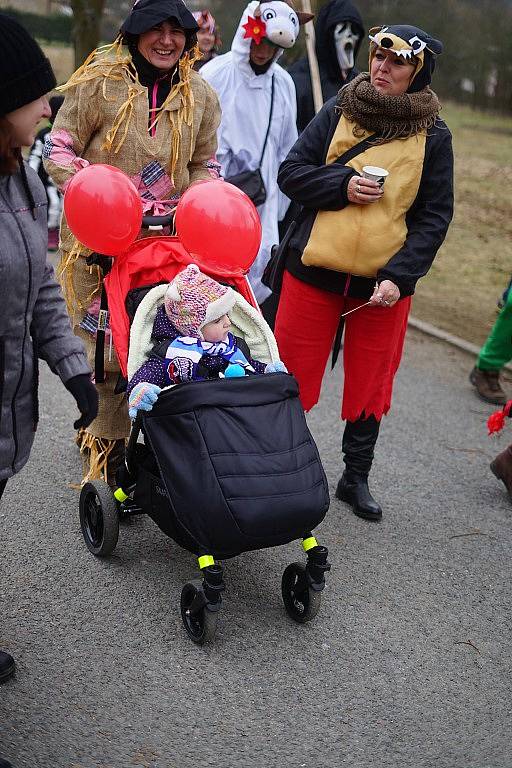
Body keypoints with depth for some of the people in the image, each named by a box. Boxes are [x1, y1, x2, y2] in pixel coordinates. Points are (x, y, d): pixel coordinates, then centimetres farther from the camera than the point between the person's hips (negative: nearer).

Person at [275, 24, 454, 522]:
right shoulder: (339, 111, 2)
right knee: (291, 376, 5)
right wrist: (343, 185, -16)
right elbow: (291, 172, 2)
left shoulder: (433, 136, 0)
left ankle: (356, 477, 29)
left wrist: (400, 276, -14)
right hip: (315, 271, 0)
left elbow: (434, 216, -1)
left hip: (385, 283, 0)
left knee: (369, 385, 11)